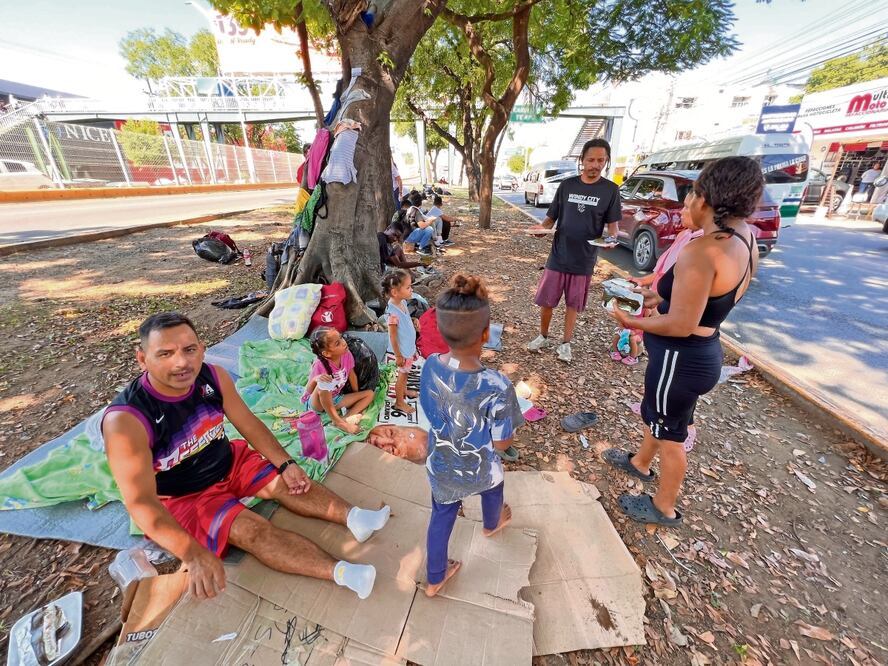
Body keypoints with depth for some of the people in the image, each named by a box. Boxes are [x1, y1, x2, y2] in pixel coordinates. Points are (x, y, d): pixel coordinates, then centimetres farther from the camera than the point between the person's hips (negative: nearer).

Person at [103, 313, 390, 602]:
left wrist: (286, 463, -14)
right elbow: (140, 501, -32)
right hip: (183, 497, -6)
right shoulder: (126, 420, -31)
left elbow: (249, 425, -6)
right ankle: (342, 572, -30)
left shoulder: (213, 377, -17)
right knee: (252, 530, -23)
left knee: (284, 483, -10)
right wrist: (193, 554, -41)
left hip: (229, 462, 6)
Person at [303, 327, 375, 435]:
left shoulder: (346, 355, -15)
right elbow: (308, 391, -26)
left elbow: (352, 376, 0)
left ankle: (347, 417, -22)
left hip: (335, 399, 6)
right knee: (323, 384, -38)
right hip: (317, 402, -6)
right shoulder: (319, 365, -29)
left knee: (369, 394, -2)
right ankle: (338, 421, -26)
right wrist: (315, 379, -48)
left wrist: (356, 397, 9)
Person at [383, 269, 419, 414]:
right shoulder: (393, 312, -32)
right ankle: (399, 402, 30)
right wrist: (398, 355, -16)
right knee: (402, 374, 10)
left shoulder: (402, 302, -6)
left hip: (409, 346, 8)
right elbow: (393, 336, -24)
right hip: (402, 350, -8)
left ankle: (403, 391, 51)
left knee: (405, 372, 27)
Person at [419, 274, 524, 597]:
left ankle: (435, 579, 50)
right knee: (492, 486, 34)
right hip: (478, 470, -2)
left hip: (440, 466, 2)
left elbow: (432, 410, -4)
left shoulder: (430, 366, -22)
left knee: (442, 515, 26)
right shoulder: (497, 386, -37)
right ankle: (492, 524, 67)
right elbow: (502, 442, -22)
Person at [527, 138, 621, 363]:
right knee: (546, 300, 5)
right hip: (558, 256, 1)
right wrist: (542, 226, -16)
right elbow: (552, 217, 5)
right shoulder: (567, 185, 1)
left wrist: (612, 238, -19)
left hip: (584, 260, -1)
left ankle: (565, 343, 25)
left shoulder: (610, 190, -1)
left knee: (573, 304, 10)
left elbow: (612, 223, 3)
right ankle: (543, 336, 27)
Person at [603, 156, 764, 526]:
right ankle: (641, 463, 55)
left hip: (681, 358, -9)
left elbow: (681, 325, -28)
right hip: (702, 351, 9)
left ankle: (664, 507, 37)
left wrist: (630, 321, -13)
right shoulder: (745, 240, 0)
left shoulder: (702, 250, -29)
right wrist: (658, 297, 10)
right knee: (657, 412, 29)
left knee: (670, 433, 12)